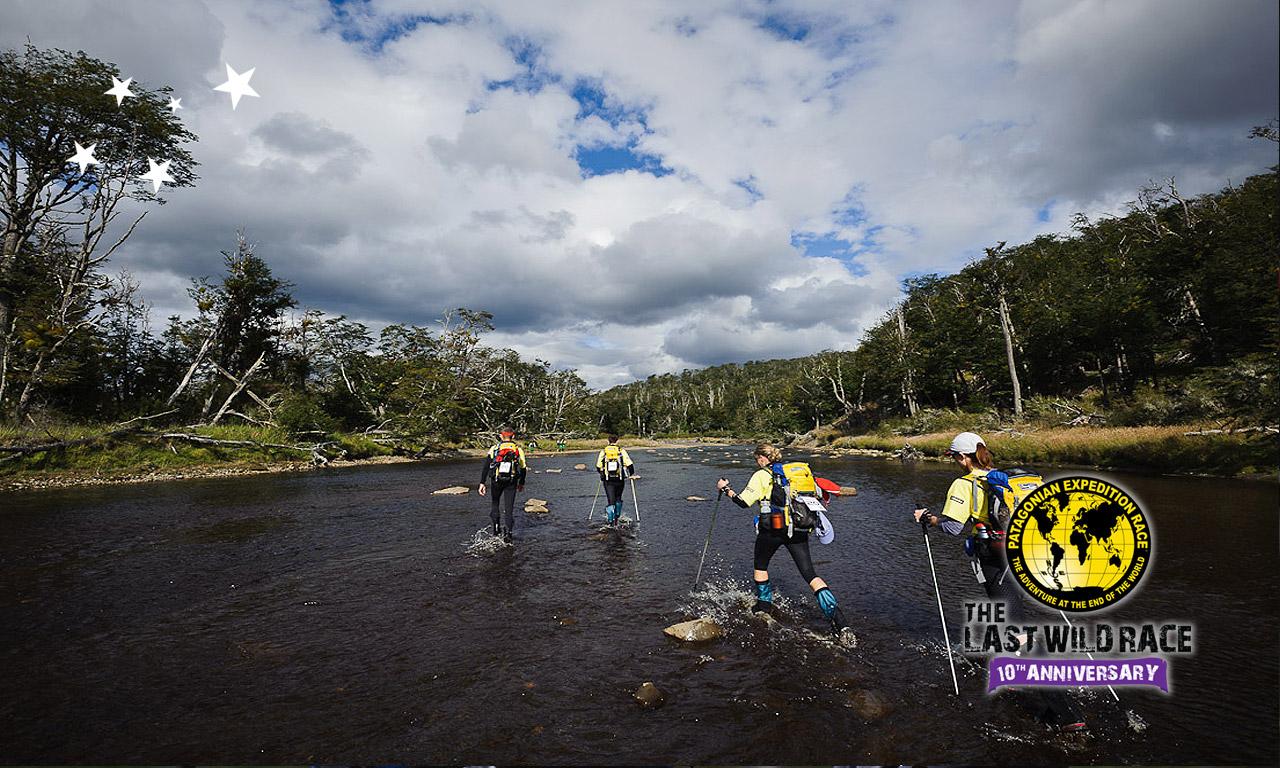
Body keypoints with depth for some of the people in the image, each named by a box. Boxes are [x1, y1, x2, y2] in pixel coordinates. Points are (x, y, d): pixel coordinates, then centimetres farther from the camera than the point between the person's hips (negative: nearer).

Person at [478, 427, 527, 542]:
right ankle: (507, 532, -3)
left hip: (497, 481, 0)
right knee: (509, 508, 6)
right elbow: (523, 469, 10)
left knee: (494, 504, 20)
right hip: (512, 482, 0)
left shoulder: (494, 449, 4)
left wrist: (482, 482, -6)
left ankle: (497, 528, 15)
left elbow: (486, 466, -5)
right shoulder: (519, 450, 7)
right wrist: (521, 483, 24)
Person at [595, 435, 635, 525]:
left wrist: (602, 473, 23)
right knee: (618, 499, 22)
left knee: (611, 501, 3)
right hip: (620, 480, 0)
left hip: (608, 481, 0)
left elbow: (598, 466, 4)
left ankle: (610, 521, -5)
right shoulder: (622, 451, -1)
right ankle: (616, 517, 29)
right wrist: (631, 474, 10)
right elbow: (629, 464, -7)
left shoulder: (603, 451, 3)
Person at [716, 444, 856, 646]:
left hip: (772, 530, -4)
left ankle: (764, 605, 35)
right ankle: (839, 621, -10)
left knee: (761, 566, 22)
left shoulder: (762, 475, -4)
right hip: (799, 531, 5)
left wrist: (726, 489, 7)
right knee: (811, 575, 2)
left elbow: (744, 502, -8)